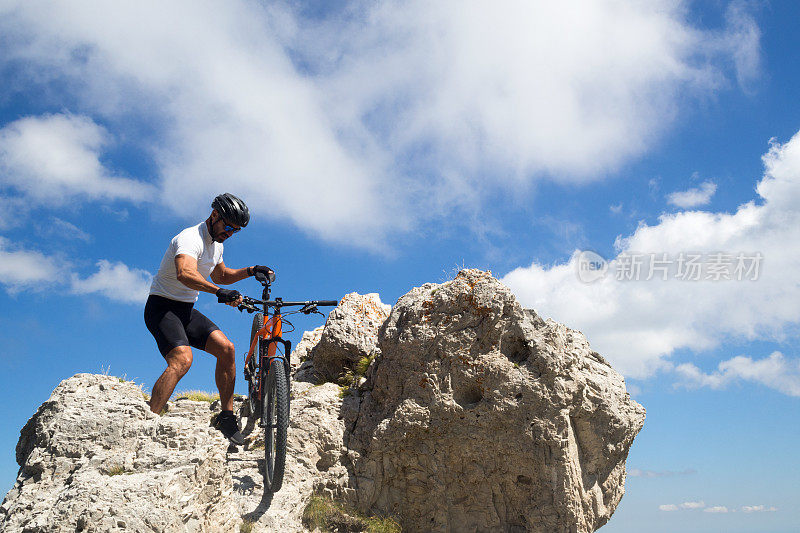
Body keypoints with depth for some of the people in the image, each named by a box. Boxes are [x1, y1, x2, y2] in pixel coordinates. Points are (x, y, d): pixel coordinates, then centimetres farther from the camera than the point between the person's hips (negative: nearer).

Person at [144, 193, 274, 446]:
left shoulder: (216, 244, 9)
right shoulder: (190, 238, -21)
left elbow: (219, 276, 26)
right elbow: (185, 274, -42)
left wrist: (250, 271, 11)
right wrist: (219, 291, -56)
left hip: (186, 310, 8)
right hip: (162, 307, -8)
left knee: (226, 348, -8)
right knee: (182, 360, -29)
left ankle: (227, 417, 3)